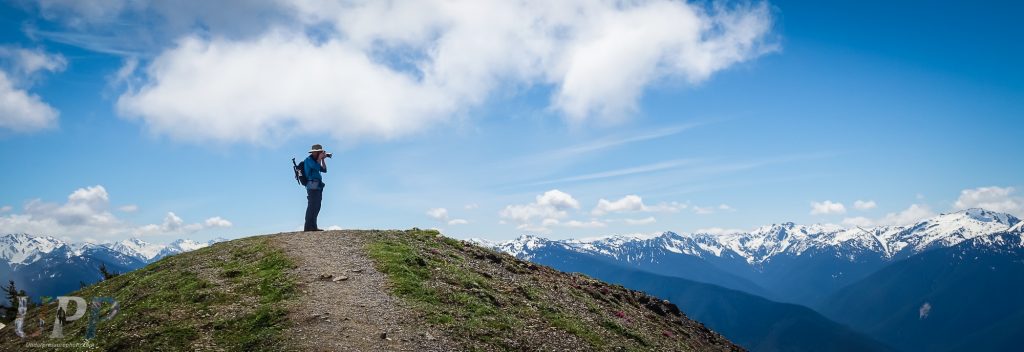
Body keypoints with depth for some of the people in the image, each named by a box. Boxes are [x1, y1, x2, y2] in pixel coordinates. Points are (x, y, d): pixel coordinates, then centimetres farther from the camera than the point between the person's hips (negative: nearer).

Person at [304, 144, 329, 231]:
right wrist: (320, 158, -8)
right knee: (312, 206, -15)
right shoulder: (309, 160, -4)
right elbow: (316, 167, -20)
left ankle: (313, 226, 12)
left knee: (316, 207, 10)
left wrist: (323, 159, 14)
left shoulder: (315, 161, 23)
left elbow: (324, 170, 20)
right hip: (312, 185, -10)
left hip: (318, 186, 10)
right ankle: (308, 227, -19)